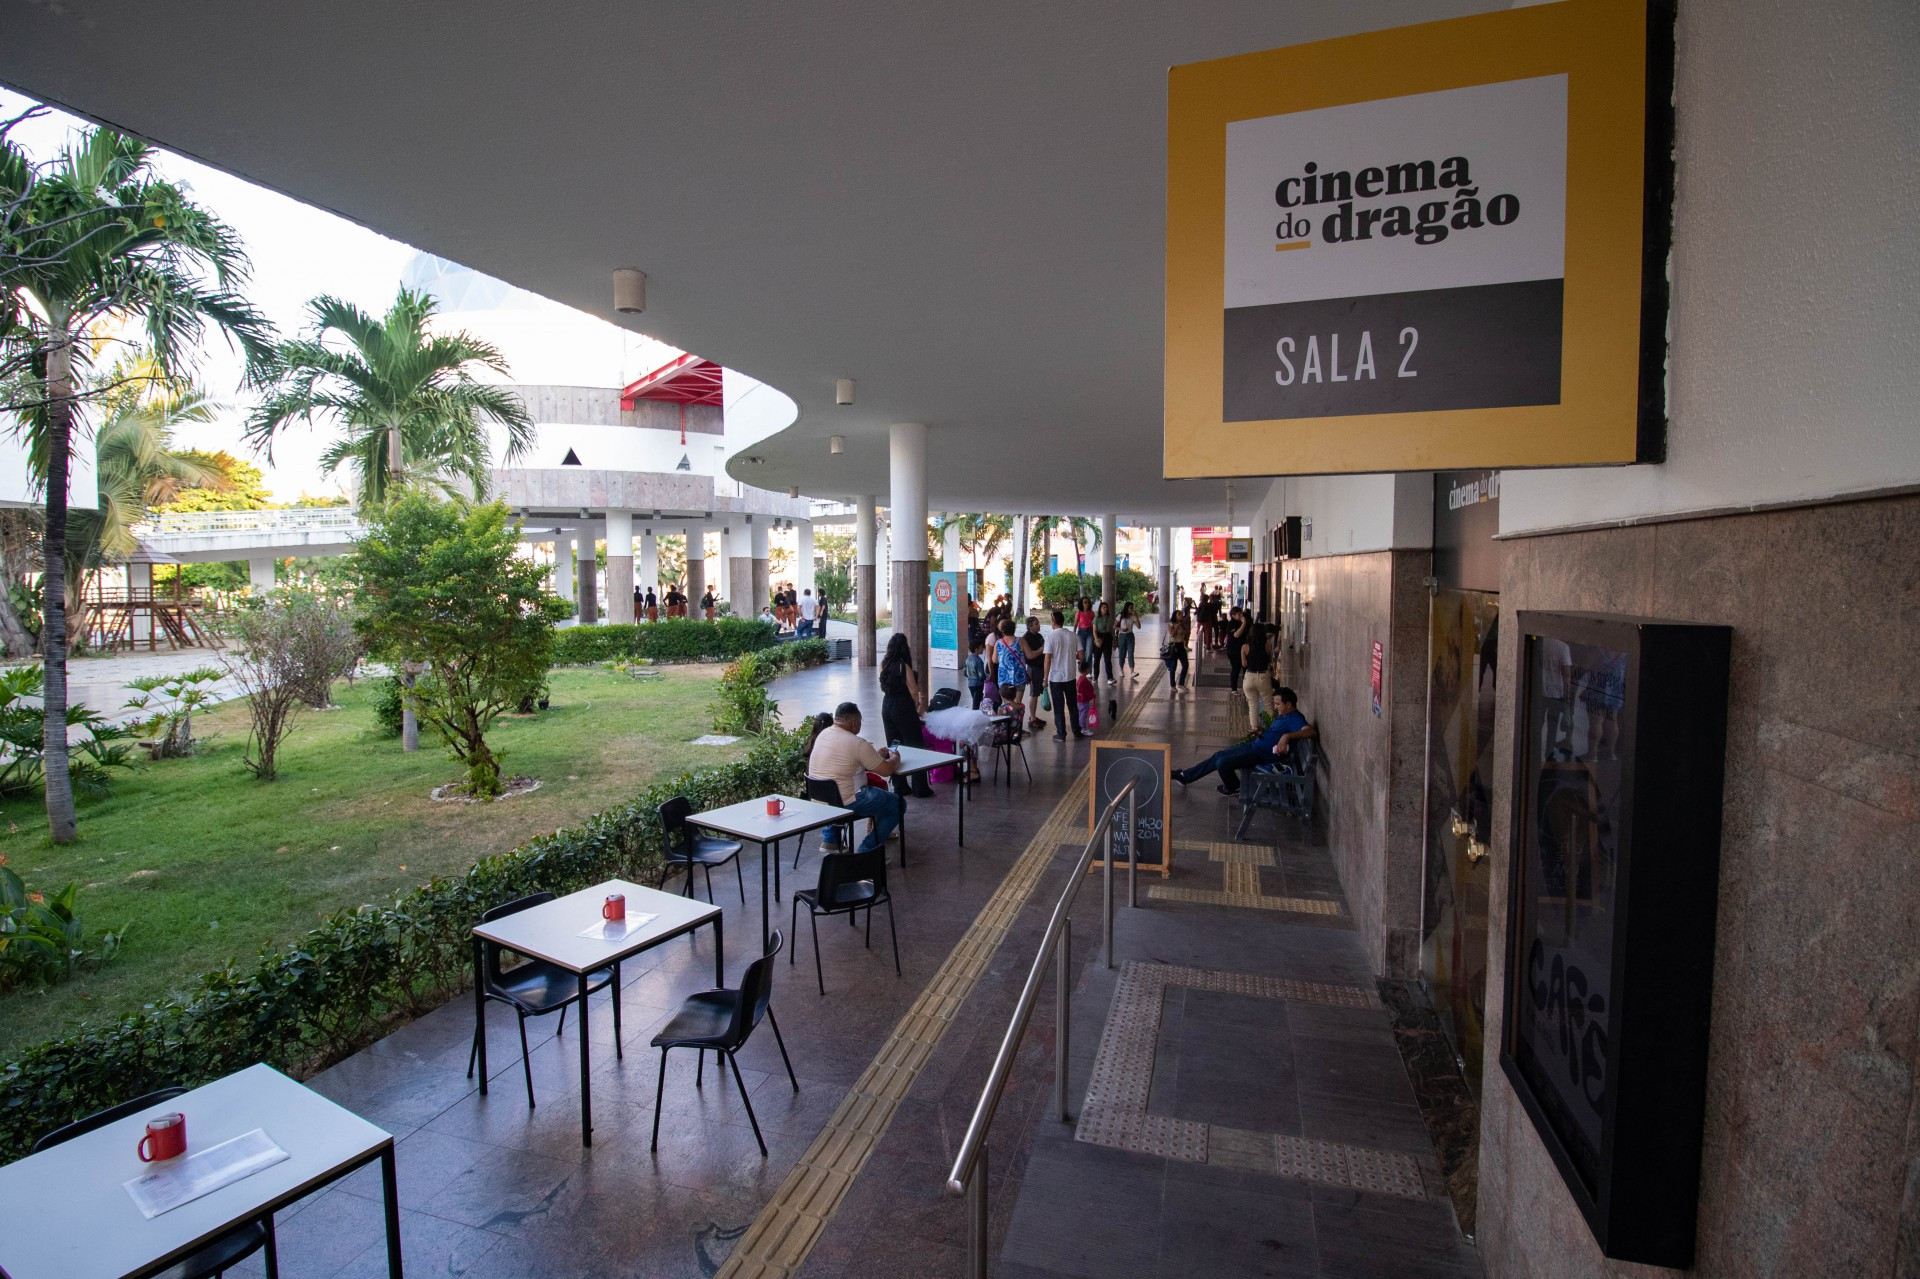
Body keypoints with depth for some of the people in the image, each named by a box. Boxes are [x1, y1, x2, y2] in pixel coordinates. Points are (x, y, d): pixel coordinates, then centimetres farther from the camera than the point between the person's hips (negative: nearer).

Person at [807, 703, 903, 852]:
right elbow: (886, 770, -12)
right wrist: (895, 758, 9)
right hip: (845, 804, -8)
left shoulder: (823, 734, 4)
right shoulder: (857, 743, -19)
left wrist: (877, 756, 20)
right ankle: (868, 850, 8)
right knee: (898, 804, 5)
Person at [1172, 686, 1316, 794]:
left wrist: (1287, 736, -46)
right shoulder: (1283, 716, 12)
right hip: (1253, 746, 10)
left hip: (1262, 755, -10)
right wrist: (1262, 731, 9)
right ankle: (1185, 776, 20)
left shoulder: (1294, 719, -18)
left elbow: (1312, 731, -36)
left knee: (1222, 763, -18)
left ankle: (1232, 788, 12)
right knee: (1218, 756, 10)